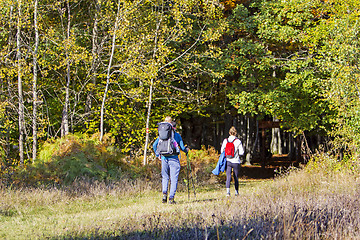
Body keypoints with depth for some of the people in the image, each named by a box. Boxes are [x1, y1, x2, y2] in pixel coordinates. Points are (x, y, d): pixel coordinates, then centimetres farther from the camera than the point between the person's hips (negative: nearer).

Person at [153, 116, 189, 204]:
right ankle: (171, 198, -5)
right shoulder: (177, 135, 0)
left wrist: (158, 155, 12)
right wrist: (186, 149, 22)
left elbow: (154, 145, 1)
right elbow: (182, 147, 1)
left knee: (165, 177, 16)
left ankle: (164, 193, -5)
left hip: (164, 158, 3)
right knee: (173, 179, 1)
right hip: (174, 159, -3)